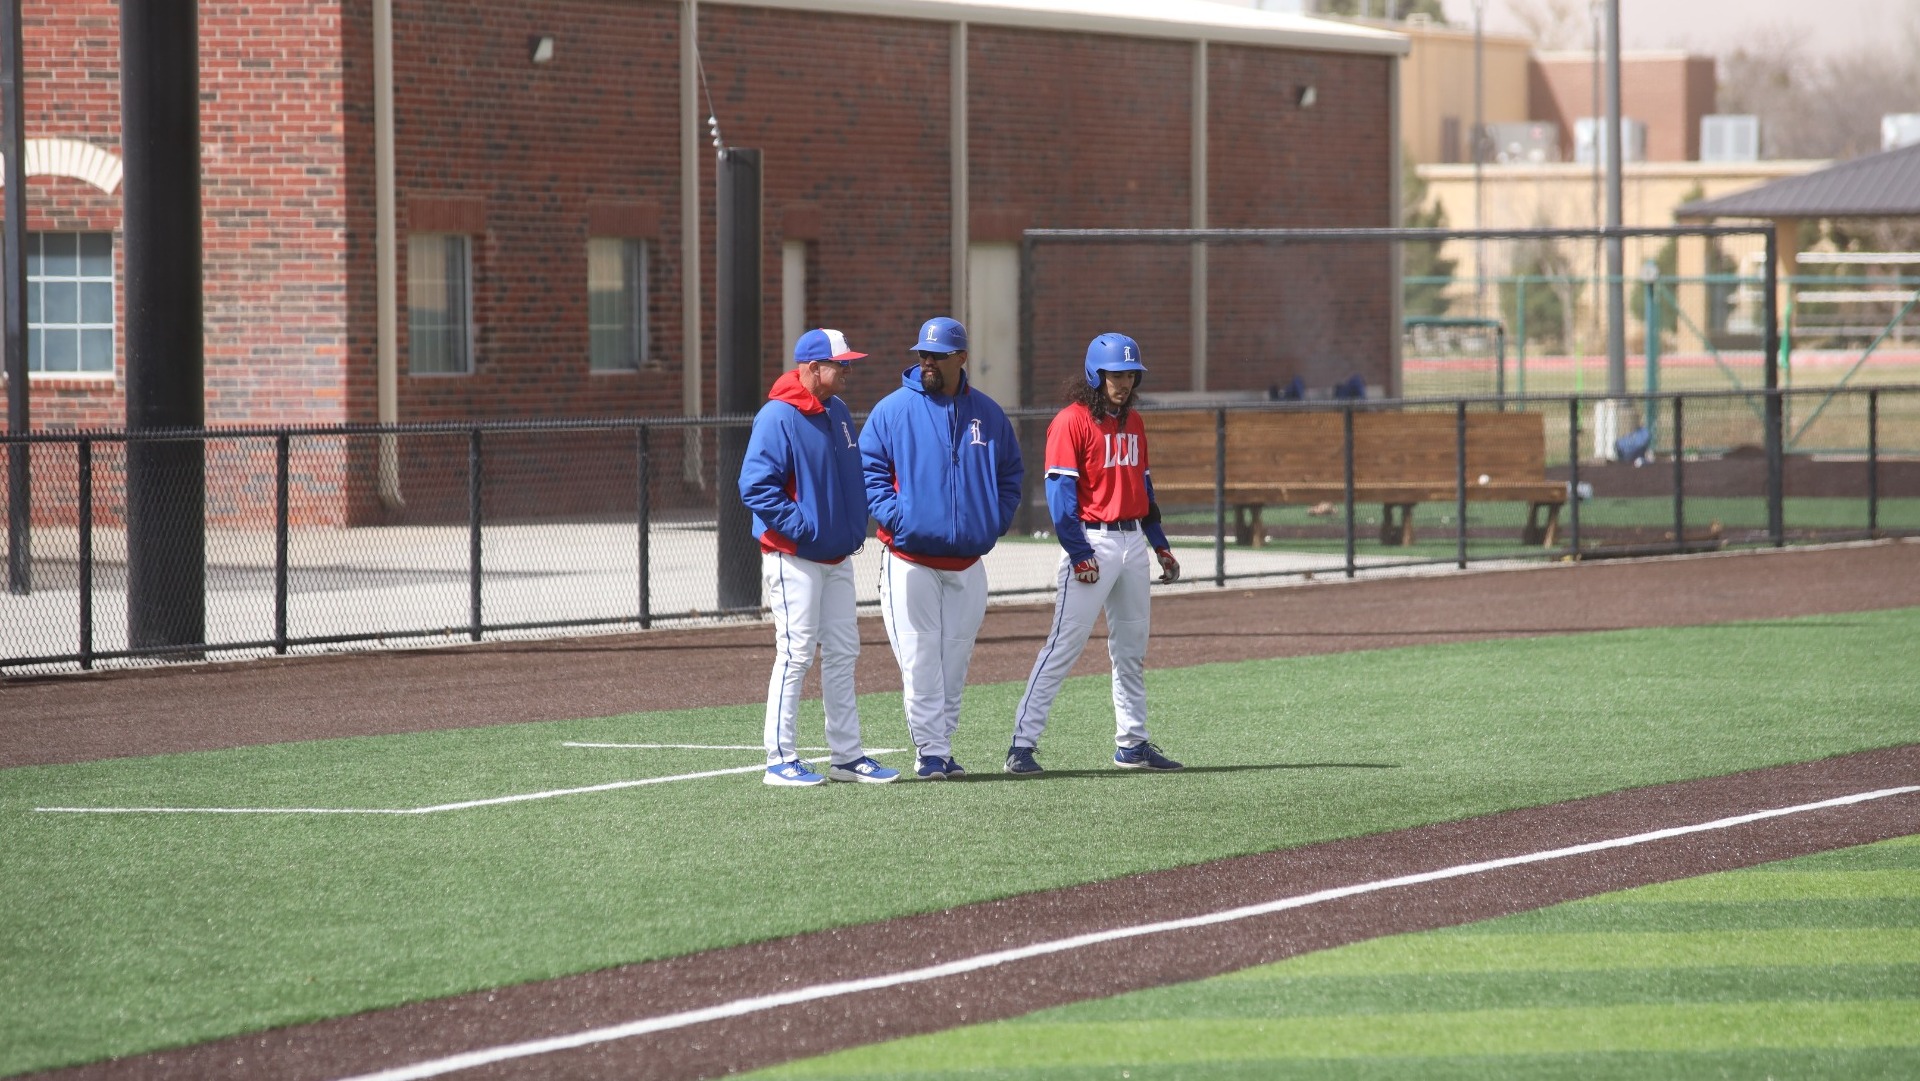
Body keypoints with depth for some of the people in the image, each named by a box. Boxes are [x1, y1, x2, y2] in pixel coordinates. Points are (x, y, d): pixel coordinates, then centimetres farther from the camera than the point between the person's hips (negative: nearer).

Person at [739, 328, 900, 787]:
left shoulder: (837, 412, 11)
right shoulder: (778, 417, -16)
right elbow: (756, 486, -21)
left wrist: (856, 526, 11)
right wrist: (802, 528, -21)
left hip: (838, 556, 8)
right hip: (794, 559, -8)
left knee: (843, 653, 10)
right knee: (796, 654, -7)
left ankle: (847, 756, 16)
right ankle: (781, 760, -2)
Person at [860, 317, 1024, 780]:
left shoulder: (987, 414, 10)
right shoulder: (893, 409, 0)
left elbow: (1010, 473, 19)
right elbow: (868, 468, 1)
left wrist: (995, 523, 5)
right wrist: (894, 516, -11)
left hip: (967, 562, 3)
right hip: (910, 558, -3)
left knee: (955, 659, 7)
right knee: (919, 659, -8)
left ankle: (942, 746, 14)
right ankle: (930, 752, -7)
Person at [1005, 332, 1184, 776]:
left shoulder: (1132, 422, 14)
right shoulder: (1072, 422, -10)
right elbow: (1060, 492, -14)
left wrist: (1160, 545, 17)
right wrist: (1079, 554, -19)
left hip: (1133, 541, 8)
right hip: (1092, 542, -8)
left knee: (1132, 647, 12)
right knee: (1064, 643, -10)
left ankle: (1132, 743, 20)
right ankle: (1023, 743, -10)